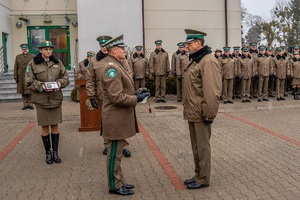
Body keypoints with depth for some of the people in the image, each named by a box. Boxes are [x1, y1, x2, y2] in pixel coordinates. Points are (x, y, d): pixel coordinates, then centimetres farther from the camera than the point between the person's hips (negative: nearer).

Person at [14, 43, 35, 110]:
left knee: (30, 92, 0)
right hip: (21, 78, 2)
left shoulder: (32, 57, 4)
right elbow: (15, 68, 8)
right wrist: (16, 77, 2)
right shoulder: (18, 57, 9)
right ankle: (25, 104, 13)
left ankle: (30, 104, 9)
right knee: (23, 92, 5)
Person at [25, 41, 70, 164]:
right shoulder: (33, 63, -3)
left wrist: (60, 83, -12)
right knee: (44, 127, 7)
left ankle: (55, 152, 21)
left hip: (56, 98, 2)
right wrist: (41, 86, -19)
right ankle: (48, 152, 21)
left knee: (55, 125, 8)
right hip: (41, 99, -2)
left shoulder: (57, 62, 5)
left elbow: (66, 78, 8)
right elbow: (29, 82, -4)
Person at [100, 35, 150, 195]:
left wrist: (136, 94, 8)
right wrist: (136, 99, -16)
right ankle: (114, 186, 14)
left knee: (117, 151, 17)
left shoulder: (116, 66, 14)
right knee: (115, 153, 1)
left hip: (120, 117, 10)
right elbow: (116, 97, -25)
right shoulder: (111, 68, -19)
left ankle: (119, 182, 29)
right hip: (116, 118, -10)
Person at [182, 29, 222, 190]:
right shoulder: (195, 60, 14)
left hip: (201, 114, -9)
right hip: (192, 112, 9)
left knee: (202, 146, 3)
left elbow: (212, 92, -22)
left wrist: (209, 114, -21)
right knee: (196, 146, 17)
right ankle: (198, 175, 31)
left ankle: (203, 179, 16)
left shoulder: (208, 61, -17)